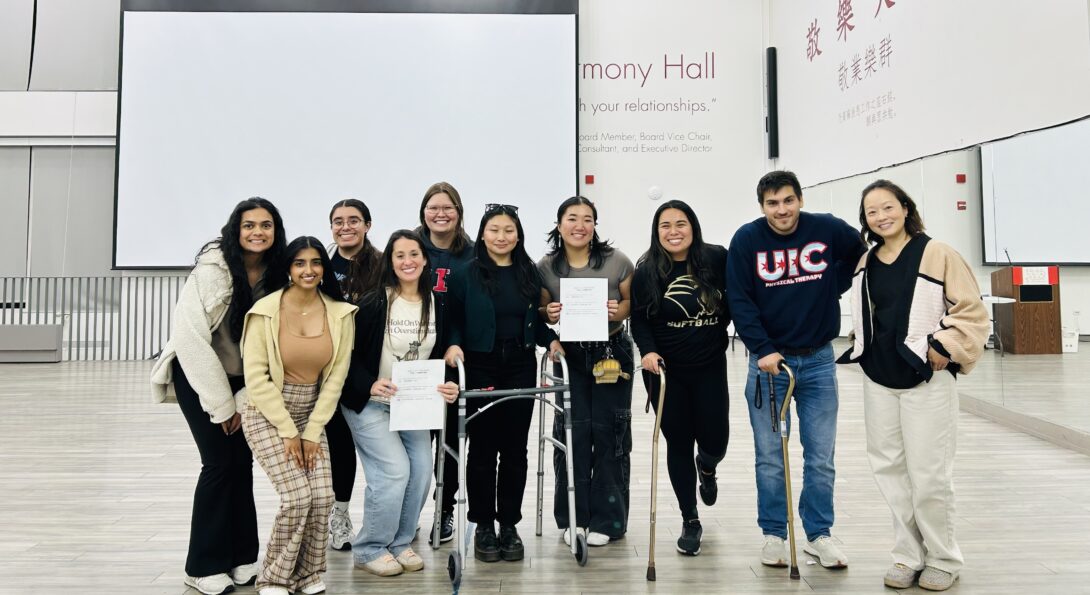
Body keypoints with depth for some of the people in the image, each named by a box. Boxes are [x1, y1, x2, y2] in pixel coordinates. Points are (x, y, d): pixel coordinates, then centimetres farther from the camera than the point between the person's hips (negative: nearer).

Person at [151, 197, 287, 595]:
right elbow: (191, 338, -21)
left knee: (242, 462, 4)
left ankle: (241, 557, 17)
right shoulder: (213, 268, -22)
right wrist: (221, 403, -17)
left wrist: (244, 398, -10)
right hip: (197, 373, -4)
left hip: (240, 378, 4)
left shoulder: (277, 275, -9)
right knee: (220, 462, -7)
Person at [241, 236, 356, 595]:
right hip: (267, 414, -3)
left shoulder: (340, 314, -4)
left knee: (323, 497, -9)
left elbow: (336, 377, -2)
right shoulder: (266, 311, -13)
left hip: (311, 415, 3)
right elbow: (256, 377, -13)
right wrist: (288, 431, -14)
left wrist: (312, 431, -6)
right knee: (298, 497, -15)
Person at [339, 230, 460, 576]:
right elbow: (349, 354, -10)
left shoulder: (436, 305, 2)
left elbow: (438, 356, 10)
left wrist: (446, 386, -7)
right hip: (369, 402, -5)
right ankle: (369, 549, 7)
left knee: (421, 470, -2)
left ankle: (399, 543, 20)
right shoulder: (373, 303, -14)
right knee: (394, 469, -14)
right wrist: (369, 385, -25)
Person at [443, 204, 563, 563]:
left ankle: (509, 524, 19)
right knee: (482, 447, 4)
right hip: (479, 369, -3)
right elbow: (453, 319, -1)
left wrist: (551, 339, -3)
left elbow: (535, 319, 13)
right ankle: (483, 525, 18)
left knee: (515, 447, 7)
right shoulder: (466, 274, -1)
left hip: (520, 368, 3)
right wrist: (454, 344, -19)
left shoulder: (529, 273, 9)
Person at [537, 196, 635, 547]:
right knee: (573, 432, -1)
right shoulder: (546, 267, 0)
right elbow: (540, 310, 8)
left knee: (608, 432, 2)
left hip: (611, 353, -1)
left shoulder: (616, 261, -4)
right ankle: (573, 519, 15)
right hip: (569, 356, 1)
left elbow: (632, 300, 4)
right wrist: (549, 314, -14)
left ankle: (606, 520, 16)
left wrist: (619, 310, -18)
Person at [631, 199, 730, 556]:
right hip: (665, 370, 0)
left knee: (714, 442, 4)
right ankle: (690, 521, 24)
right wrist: (648, 350, -19)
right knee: (678, 443, 7)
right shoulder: (647, 270, -7)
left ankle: (707, 469, 45)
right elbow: (639, 319, -4)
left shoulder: (717, 259, -8)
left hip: (710, 367, 0)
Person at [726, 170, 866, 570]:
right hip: (768, 359, -1)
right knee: (770, 457, 6)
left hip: (818, 359, 1)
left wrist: (832, 287, 4)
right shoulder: (747, 239, -7)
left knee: (821, 457, 8)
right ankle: (774, 535, 21)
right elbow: (739, 300, -9)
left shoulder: (828, 229, -4)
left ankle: (819, 534, 24)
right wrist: (763, 351, -17)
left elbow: (861, 253, 17)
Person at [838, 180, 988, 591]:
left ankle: (943, 560, 20)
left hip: (927, 380, -5)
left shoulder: (937, 254, -7)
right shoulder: (865, 263, 9)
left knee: (929, 475, -1)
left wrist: (945, 347, -16)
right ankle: (909, 556, 24)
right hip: (879, 380, 6)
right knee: (890, 469, 9)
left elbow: (972, 311, -7)